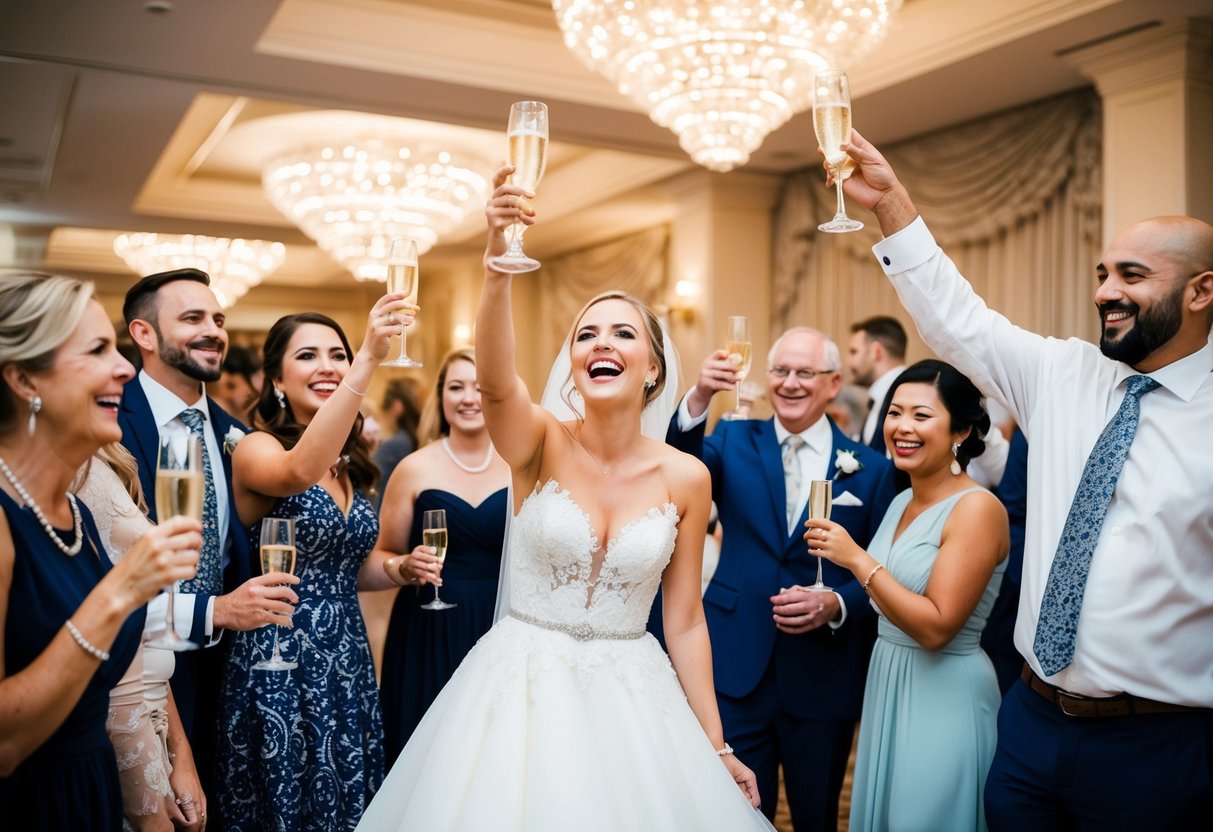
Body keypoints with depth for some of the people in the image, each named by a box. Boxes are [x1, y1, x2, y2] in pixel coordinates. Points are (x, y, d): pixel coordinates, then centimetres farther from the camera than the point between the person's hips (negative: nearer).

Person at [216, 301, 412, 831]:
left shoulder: (351, 465, 8)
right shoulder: (256, 449, -11)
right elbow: (301, 471, -36)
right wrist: (370, 360, -43)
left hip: (348, 662, 6)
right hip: (278, 665, -6)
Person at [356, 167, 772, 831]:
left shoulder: (685, 478, -5)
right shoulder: (539, 444, -10)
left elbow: (684, 621, 1)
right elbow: (495, 381, -34)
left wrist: (716, 747, 3)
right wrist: (497, 260, -49)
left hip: (631, 696, 2)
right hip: (520, 691, -1)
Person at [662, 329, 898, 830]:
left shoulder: (871, 469, 0)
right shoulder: (734, 442, 2)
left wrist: (835, 605, -18)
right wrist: (699, 399, -35)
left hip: (824, 678, 0)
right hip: (736, 667, 0)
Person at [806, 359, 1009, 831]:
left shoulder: (977, 508, -18)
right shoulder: (902, 502, 6)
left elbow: (936, 627, -24)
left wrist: (857, 559, -23)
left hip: (945, 696, -8)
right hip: (888, 685, 8)